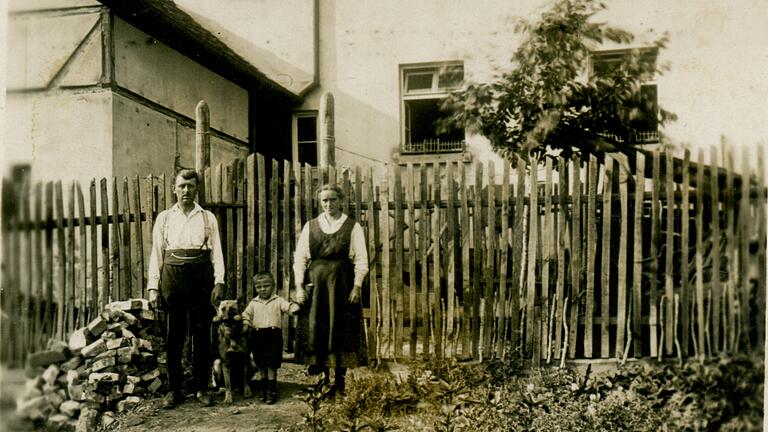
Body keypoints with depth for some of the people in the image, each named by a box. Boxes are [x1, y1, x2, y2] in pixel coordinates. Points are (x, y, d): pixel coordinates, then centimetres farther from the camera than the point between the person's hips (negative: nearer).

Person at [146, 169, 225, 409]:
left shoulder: (208, 218, 9)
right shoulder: (164, 218, 11)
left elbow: (216, 252, 4)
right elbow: (156, 253, 9)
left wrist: (218, 282, -7)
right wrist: (153, 287, 2)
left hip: (201, 275, 0)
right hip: (172, 275, 0)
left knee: (201, 332, 2)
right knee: (174, 333, 3)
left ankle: (201, 388, 12)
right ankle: (173, 389, 12)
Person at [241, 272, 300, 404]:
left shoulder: (278, 301, 4)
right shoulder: (253, 303, 13)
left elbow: (288, 306, -10)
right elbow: (246, 314, 14)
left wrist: (294, 308, -31)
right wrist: (246, 323, -5)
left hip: (273, 335, -3)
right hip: (257, 336, 4)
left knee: (271, 365, -6)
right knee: (261, 365, 12)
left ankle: (271, 391, 1)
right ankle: (264, 389, 25)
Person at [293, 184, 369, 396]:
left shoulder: (352, 227, 3)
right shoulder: (310, 227, 9)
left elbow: (361, 260, -1)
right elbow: (299, 258, 7)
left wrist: (357, 286, -11)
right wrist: (299, 286, -3)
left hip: (342, 285, -2)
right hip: (315, 285, 2)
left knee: (341, 333, 1)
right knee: (315, 331, 2)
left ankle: (339, 382, 10)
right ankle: (321, 375, 16)